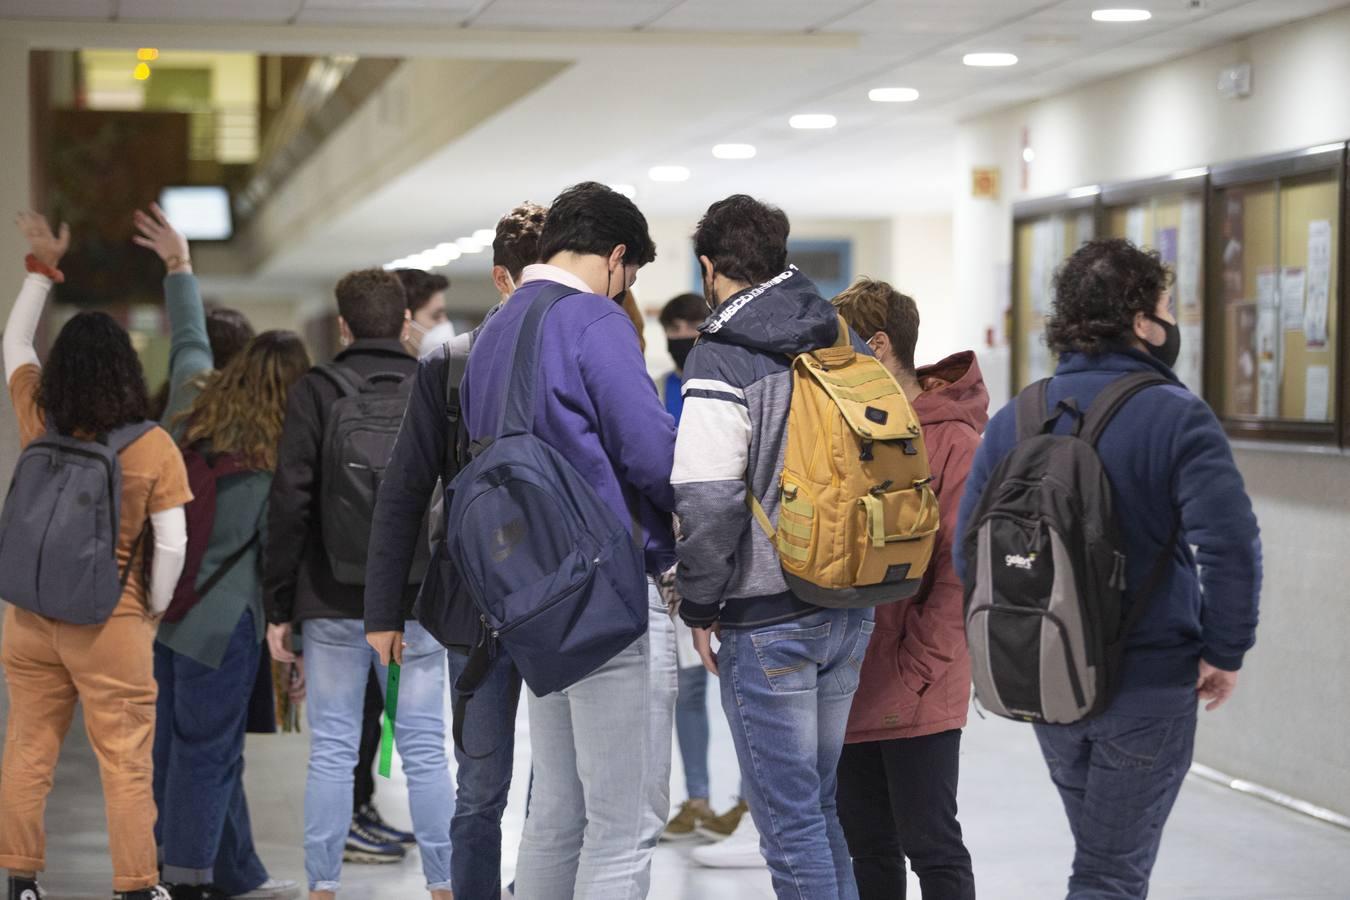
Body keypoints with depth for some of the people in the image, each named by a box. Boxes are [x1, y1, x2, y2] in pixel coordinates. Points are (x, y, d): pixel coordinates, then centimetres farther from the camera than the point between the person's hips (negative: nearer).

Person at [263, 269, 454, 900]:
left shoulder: (315, 392, -2)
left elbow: (289, 503, -6)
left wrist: (278, 606, 0)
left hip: (334, 607, -1)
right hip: (418, 606, 1)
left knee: (332, 752, 4)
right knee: (425, 752, 5)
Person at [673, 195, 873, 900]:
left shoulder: (722, 358, -12)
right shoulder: (849, 345, 10)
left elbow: (708, 499, -19)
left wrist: (699, 605, -8)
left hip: (765, 622, -7)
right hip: (850, 612, 7)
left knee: (789, 817, -1)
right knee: (817, 802, 18)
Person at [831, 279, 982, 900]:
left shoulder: (954, 443, -11)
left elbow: (961, 571, -14)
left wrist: (915, 670, -17)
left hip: (917, 695, -7)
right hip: (849, 681, 7)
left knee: (931, 847, 0)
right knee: (868, 848, 14)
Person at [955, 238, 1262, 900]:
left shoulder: (1012, 421, 3)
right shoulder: (1177, 418, -13)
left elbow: (969, 552, 3)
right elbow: (1231, 545, -23)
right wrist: (1224, 652, -11)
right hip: (1149, 682, -5)